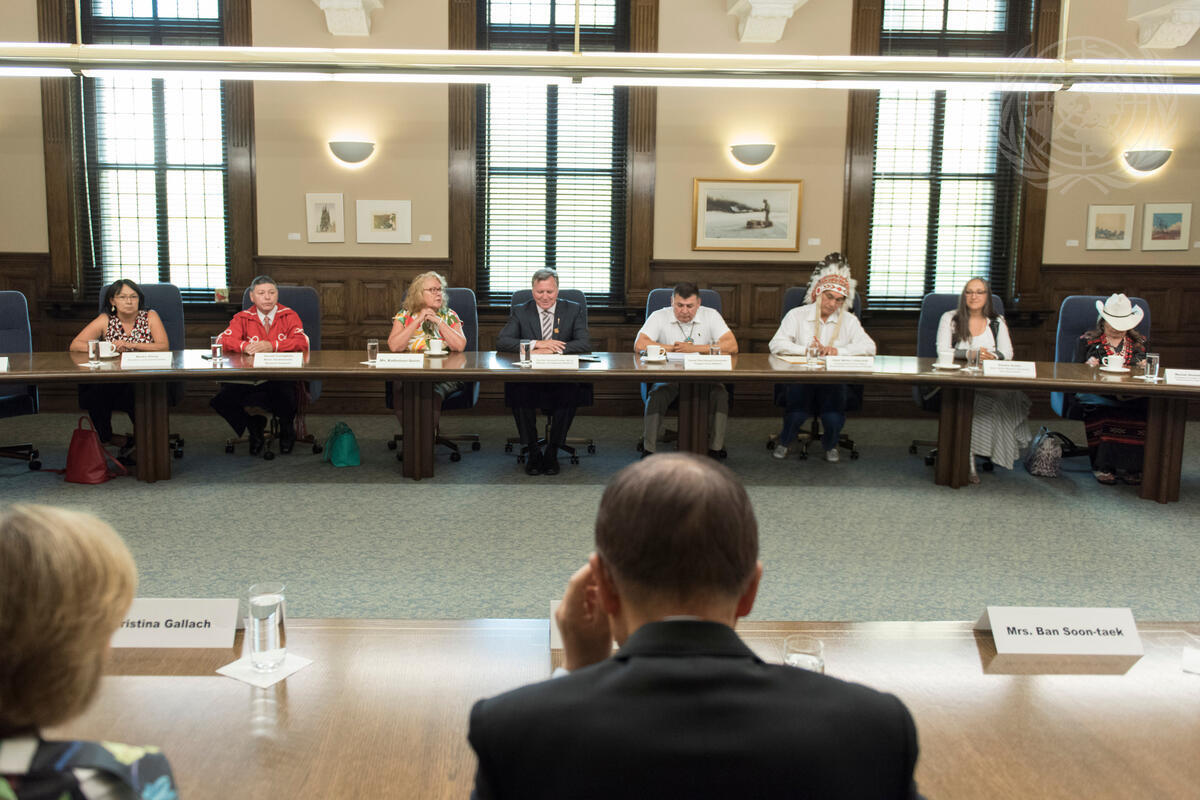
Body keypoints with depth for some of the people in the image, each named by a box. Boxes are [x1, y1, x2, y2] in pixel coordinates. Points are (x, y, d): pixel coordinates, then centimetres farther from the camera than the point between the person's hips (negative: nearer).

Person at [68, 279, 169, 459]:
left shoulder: (150, 317, 6)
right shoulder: (105, 320, 9)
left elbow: (164, 346, -8)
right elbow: (74, 346, 2)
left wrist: (131, 345, -18)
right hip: (111, 382, 2)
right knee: (91, 393, -30)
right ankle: (106, 436, -5)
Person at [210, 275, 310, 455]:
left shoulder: (289, 316, 8)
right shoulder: (242, 318, 12)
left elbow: (302, 342, -8)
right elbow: (224, 340, -1)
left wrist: (272, 346, -24)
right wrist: (245, 346, -23)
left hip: (283, 378, -2)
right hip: (249, 379, 2)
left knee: (286, 394, -36)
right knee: (221, 400, -24)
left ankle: (286, 427, 5)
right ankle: (254, 426, 9)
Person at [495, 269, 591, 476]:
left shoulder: (575, 310, 9)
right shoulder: (520, 312, 10)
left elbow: (584, 344, -5)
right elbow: (501, 342, -4)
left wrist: (549, 350, -18)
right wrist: (536, 344, -18)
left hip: (562, 378, -1)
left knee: (572, 390, -34)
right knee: (516, 389, -32)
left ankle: (552, 451, -16)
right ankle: (531, 450, -14)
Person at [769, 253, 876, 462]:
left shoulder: (849, 321, 12)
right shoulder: (797, 315, 7)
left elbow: (869, 347, -3)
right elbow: (776, 344, -6)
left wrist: (838, 351, -17)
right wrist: (805, 349, -18)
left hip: (835, 381, 1)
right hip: (800, 379, -1)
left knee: (833, 417, -26)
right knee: (797, 412, -30)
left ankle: (830, 445, 12)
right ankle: (784, 441, 7)